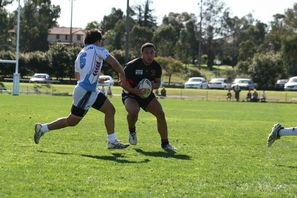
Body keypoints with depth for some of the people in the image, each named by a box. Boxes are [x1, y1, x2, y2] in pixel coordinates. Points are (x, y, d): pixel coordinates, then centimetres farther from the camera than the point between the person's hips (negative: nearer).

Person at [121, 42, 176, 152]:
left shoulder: (156, 67, -6)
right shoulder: (132, 65, -20)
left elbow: (158, 82, 8)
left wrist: (153, 85, -17)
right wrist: (133, 90, -32)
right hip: (130, 94, -4)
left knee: (161, 114, -12)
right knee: (133, 111, -35)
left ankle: (165, 143, 2)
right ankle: (132, 131, -1)